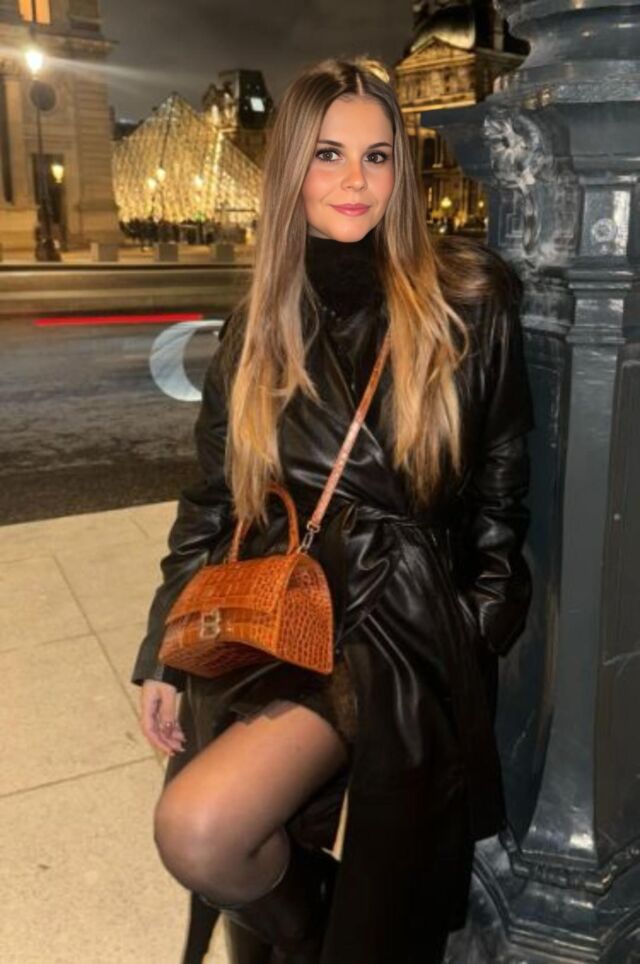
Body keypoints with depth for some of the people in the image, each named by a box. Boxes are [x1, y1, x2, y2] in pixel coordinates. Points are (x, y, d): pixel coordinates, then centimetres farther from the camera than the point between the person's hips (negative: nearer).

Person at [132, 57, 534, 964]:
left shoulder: (468, 300, -3)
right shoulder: (259, 327, 7)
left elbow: (501, 488, 2)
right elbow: (213, 500, 9)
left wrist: (480, 636, -1)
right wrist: (165, 653, 5)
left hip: (404, 628, -3)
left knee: (201, 830, -22)